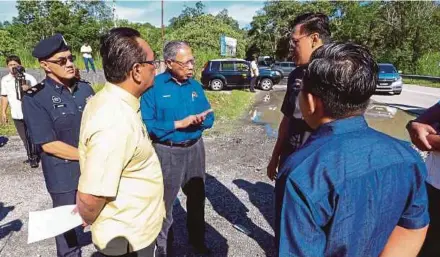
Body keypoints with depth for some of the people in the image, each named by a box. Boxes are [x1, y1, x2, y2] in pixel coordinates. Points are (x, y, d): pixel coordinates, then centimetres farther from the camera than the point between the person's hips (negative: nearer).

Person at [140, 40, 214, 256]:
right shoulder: (154, 87, -13)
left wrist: (200, 119, -18)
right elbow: (147, 124, -19)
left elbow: (209, 117, 4)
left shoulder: (195, 86, 3)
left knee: (197, 198, 20)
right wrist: (178, 123, -21)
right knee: (165, 202, 13)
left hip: (195, 149, 5)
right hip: (167, 152, -5)